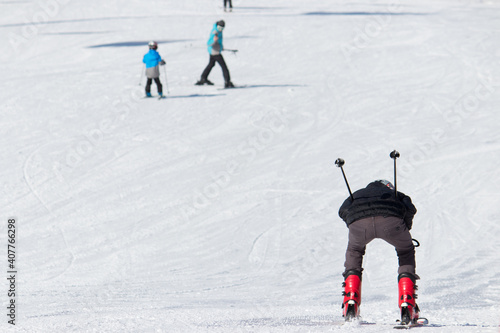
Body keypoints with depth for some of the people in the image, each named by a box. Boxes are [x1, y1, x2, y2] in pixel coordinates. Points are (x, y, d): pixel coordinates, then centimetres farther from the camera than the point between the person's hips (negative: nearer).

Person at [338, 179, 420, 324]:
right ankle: (407, 305, 15)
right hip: (391, 220, -1)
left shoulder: (357, 194, 43)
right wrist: (405, 230, 31)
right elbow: (410, 209, 17)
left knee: (354, 251, 34)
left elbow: (343, 210, 22)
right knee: (406, 252, 28)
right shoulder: (396, 194, 39)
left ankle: (350, 303, 22)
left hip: (358, 220, 1)